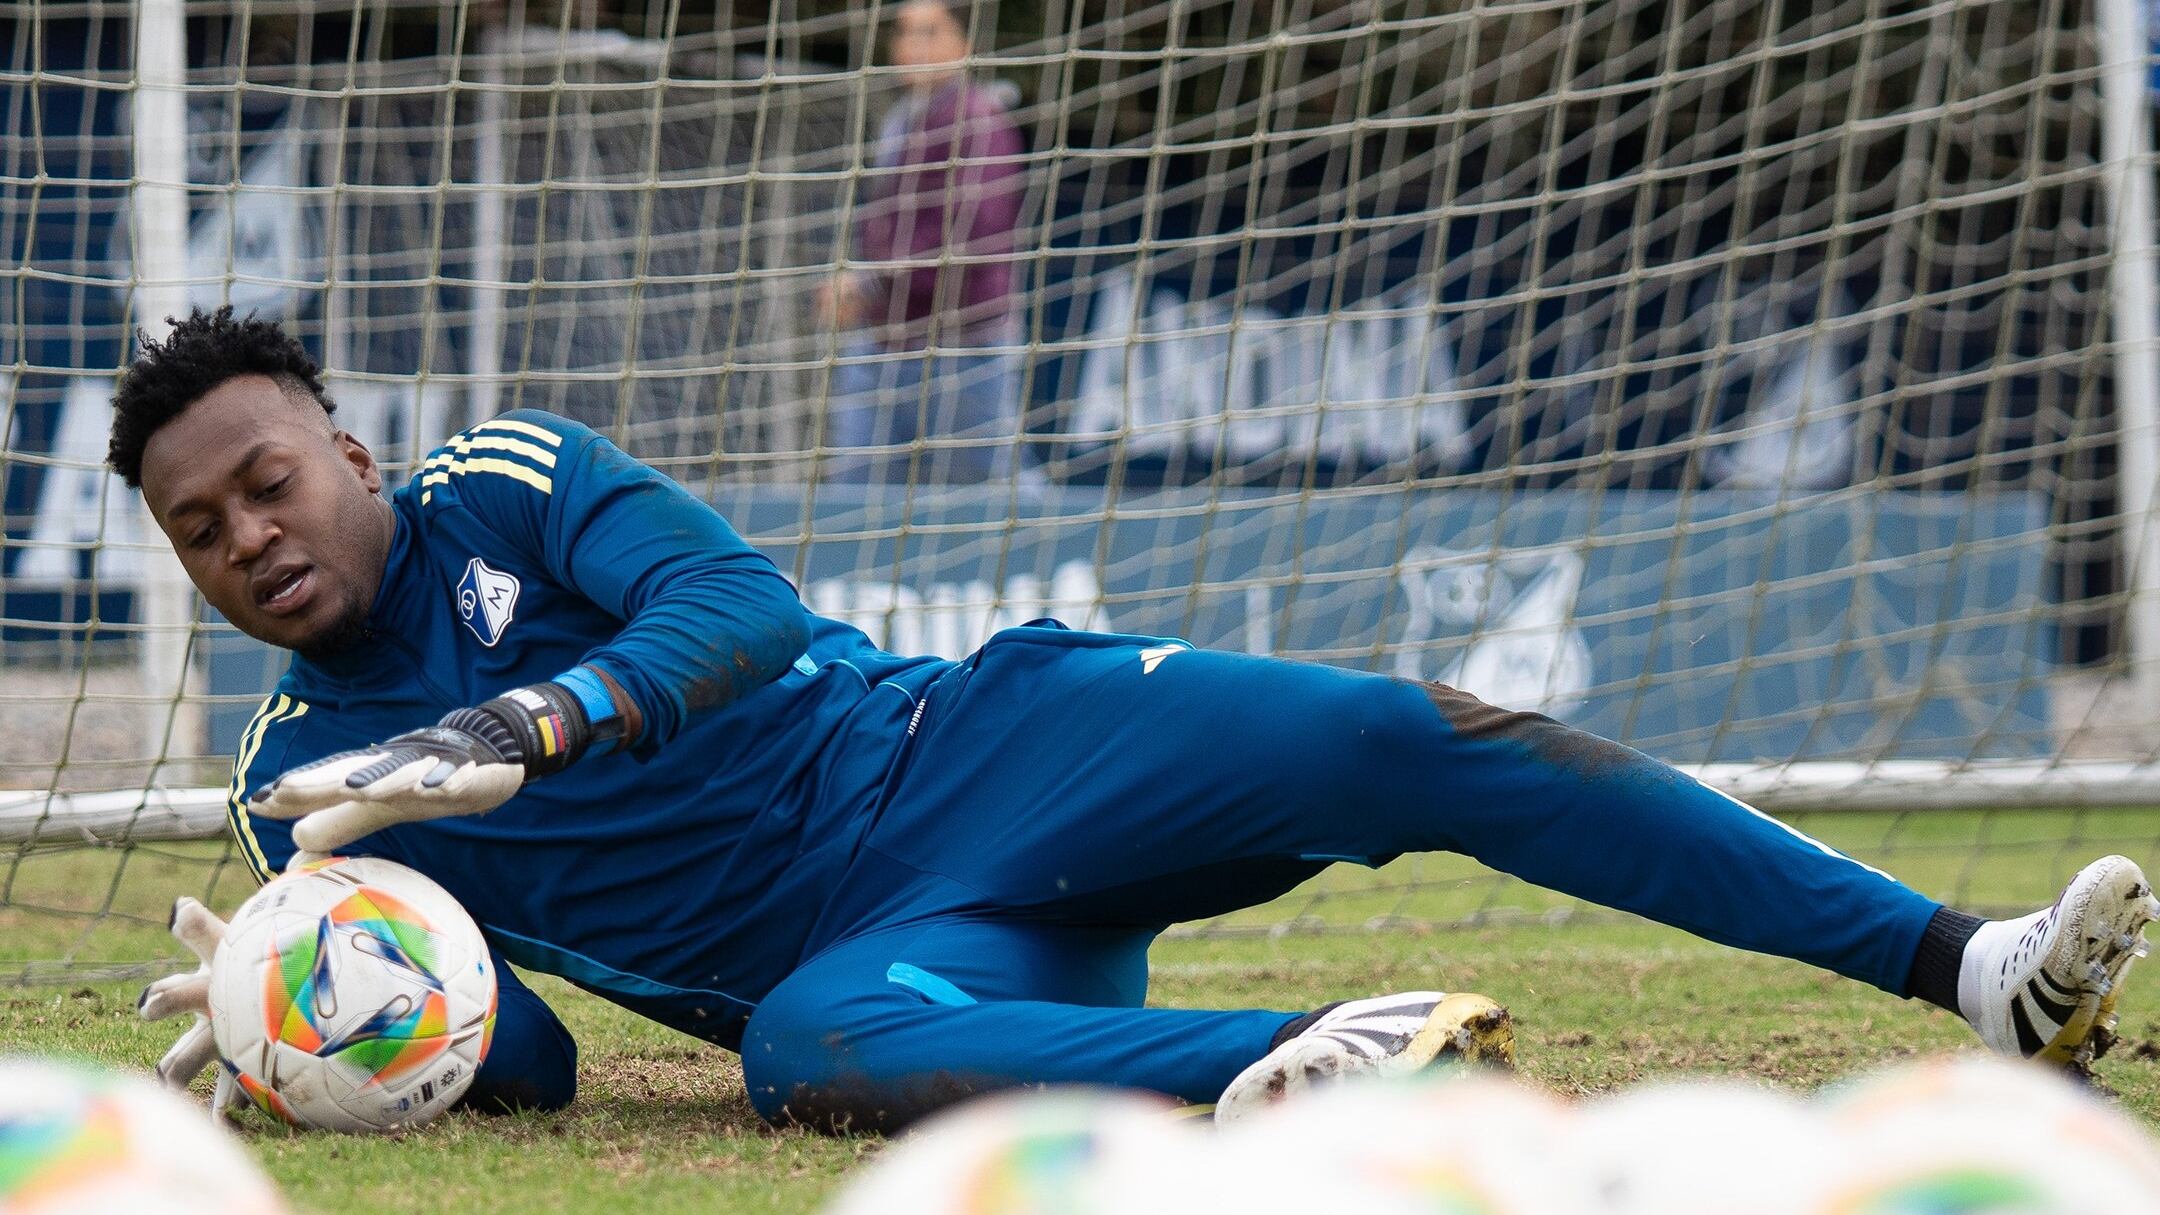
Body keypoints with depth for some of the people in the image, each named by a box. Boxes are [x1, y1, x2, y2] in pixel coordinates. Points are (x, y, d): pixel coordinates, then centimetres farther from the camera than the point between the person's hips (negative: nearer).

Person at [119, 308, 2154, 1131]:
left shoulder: (505, 488, 4)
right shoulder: (298, 791, 9)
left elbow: (741, 610, -14)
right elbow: (527, 1063, 5)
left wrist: (521, 731, -31)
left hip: (965, 747, 0)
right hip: (875, 948, 0)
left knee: (1400, 739, -20)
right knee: (806, 1046, -37)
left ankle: (1971, 969, -22)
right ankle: (1267, 1073, -59)